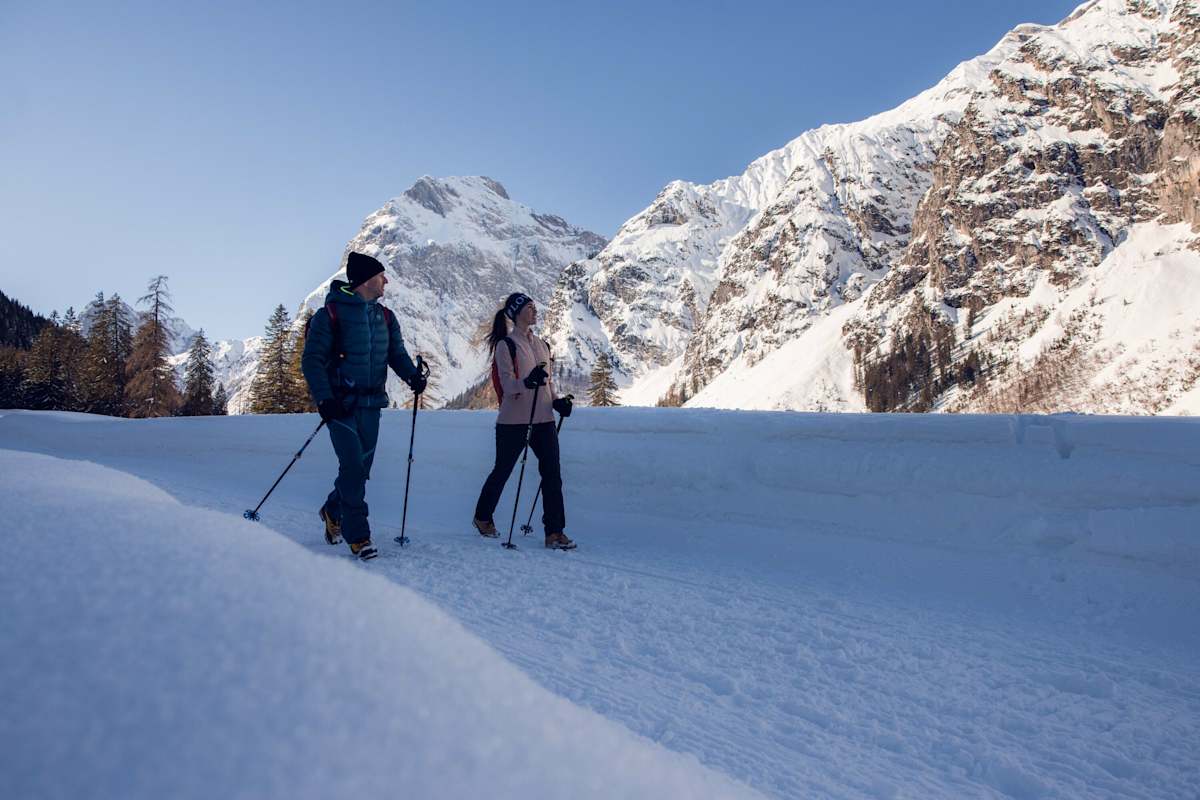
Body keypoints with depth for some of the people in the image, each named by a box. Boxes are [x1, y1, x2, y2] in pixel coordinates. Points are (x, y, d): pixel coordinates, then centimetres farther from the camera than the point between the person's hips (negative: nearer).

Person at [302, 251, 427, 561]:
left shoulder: (385, 317, 12)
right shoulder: (331, 314, -6)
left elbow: (397, 353, 7)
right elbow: (312, 360, -7)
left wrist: (412, 375, -15)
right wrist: (323, 398, -19)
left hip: (371, 405, 6)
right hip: (341, 404, -6)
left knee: (361, 468, 11)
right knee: (353, 466, -11)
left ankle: (332, 512, 37)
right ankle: (357, 535, 0)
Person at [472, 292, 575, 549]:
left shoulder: (542, 345, 14)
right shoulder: (506, 345, -6)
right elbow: (508, 385, -14)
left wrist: (558, 402, 3)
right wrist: (527, 382, -34)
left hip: (544, 420, 6)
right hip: (513, 421, -5)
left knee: (552, 475, -3)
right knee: (502, 471, 10)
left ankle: (554, 532, 1)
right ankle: (483, 518, 33)